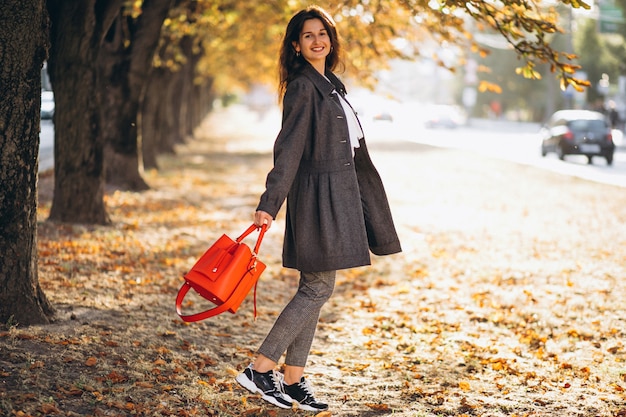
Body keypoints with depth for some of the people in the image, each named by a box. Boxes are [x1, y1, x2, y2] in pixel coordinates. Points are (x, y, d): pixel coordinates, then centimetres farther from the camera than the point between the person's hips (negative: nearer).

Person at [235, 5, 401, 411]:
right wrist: (269, 203, -26)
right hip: (318, 194, -9)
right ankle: (260, 369, -4)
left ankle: (293, 380, 12)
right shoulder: (303, 87, -12)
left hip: (336, 195, 9)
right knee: (318, 288, -8)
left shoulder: (331, 85, 16)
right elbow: (289, 148, -20)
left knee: (314, 289, 8)